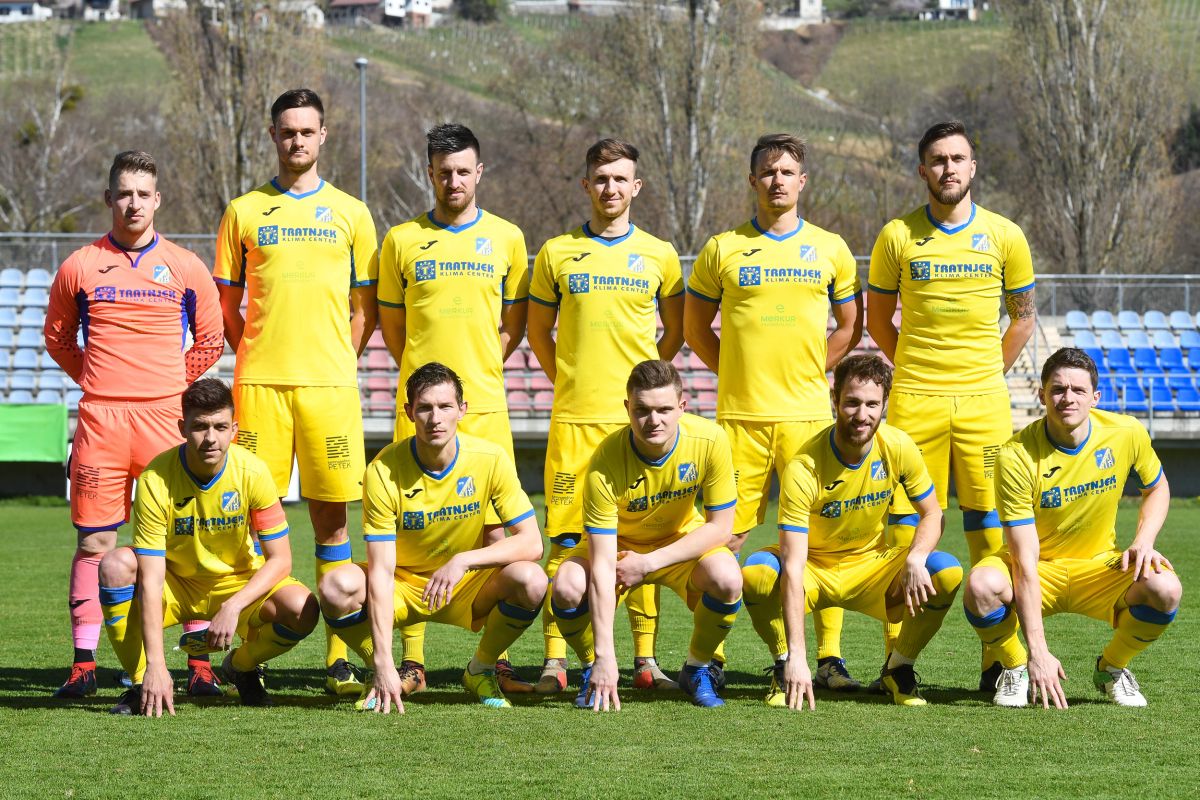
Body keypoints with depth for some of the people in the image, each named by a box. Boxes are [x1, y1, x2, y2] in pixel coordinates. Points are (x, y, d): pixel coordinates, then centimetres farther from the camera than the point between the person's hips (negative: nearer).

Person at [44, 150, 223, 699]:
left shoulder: (186, 267, 6)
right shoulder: (79, 267, 6)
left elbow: (210, 341, 15)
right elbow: (57, 338, 17)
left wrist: (171, 385, 9)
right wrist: (97, 380, 9)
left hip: (168, 417, 0)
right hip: (100, 421, 0)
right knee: (94, 542, 0)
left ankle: (199, 661, 3)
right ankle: (84, 662, 4)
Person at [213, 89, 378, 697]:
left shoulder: (350, 214, 10)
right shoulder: (244, 212, 10)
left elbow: (365, 307, 13)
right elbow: (225, 304, 13)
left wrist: (338, 361, 3)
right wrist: (254, 355, 4)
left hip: (329, 383, 0)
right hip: (259, 383, 0)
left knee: (331, 516, 0)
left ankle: (338, 656, 2)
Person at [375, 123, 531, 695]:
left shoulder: (506, 238, 9)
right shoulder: (402, 240, 7)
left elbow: (514, 323, 14)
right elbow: (391, 325, 13)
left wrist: (478, 370, 4)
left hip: (484, 406, 0)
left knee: (493, 528, -3)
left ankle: (495, 658, 1)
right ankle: (412, 661, 0)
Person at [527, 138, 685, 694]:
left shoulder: (659, 255, 9)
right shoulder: (557, 253, 7)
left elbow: (675, 332, 19)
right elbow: (538, 331, 16)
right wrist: (570, 382, 7)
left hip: (640, 418, 1)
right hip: (574, 417, 0)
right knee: (565, 538, -3)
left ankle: (645, 659, 6)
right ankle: (554, 661, -2)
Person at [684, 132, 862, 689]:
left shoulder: (830, 249, 9)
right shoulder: (723, 249, 6)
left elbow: (849, 327, 17)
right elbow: (695, 328, 13)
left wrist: (809, 372, 6)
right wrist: (739, 373, 4)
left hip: (808, 414, 1)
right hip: (740, 414, -1)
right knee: (728, 534, -1)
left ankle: (829, 655, 2)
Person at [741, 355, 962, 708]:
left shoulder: (898, 447, -15)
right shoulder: (804, 468, -26)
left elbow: (932, 514, -2)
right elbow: (793, 567, -30)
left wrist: (916, 559, -27)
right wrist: (796, 656, -38)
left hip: (873, 564, 3)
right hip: (815, 567, -3)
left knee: (947, 573, -24)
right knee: (756, 574, -34)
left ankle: (899, 668, -1)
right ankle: (784, 667, -7)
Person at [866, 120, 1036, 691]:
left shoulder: (1004, 236, 5)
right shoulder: (898, 236, 3)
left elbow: (1023, 317, 15)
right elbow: (878, 320, 13)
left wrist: (987, 375, 9)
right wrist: (917, 369, 9)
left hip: (983, 401, 1)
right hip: (914, 400, 0)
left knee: (989, 530, -1)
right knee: (906, 526, -2)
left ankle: (997, 660, 4)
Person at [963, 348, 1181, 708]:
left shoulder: (1127, 434, -13)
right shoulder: (1017, 456, -23)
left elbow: (1157, 488, 11)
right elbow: (1025, 562, -25)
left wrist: (1144, 541, -11)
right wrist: (1038, 650, -30)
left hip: (1099, 566, 2)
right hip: (1039, 570, -2)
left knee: (1165, 588, -29)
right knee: (981, 586, -35)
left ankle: (1111, 667, 3)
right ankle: (1016, 669, -2)